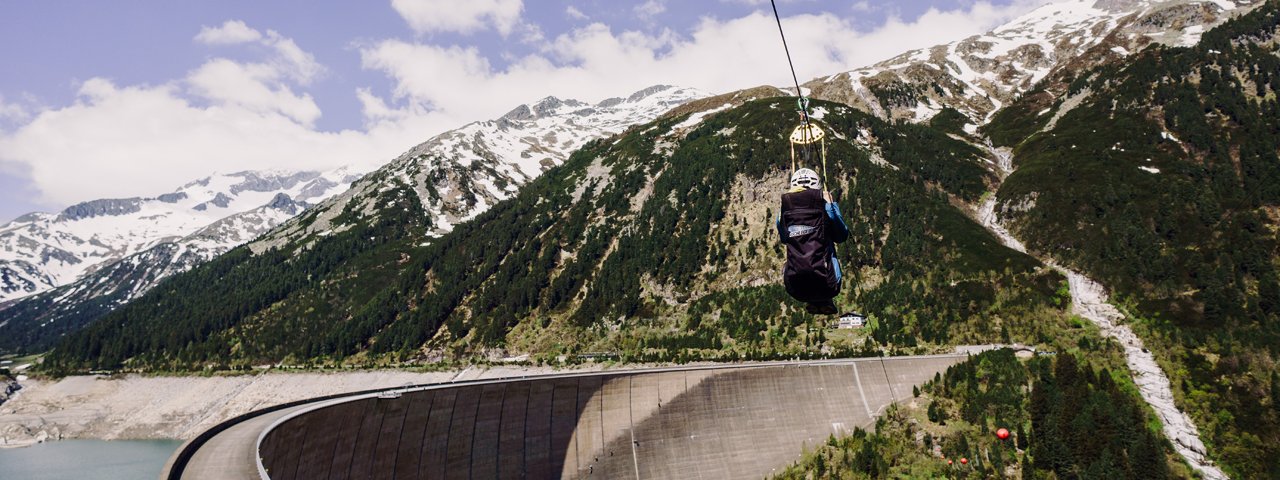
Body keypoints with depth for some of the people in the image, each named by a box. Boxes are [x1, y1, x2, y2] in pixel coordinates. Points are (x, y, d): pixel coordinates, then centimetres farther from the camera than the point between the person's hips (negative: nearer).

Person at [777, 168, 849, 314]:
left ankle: (813, 302, 21)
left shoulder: (783, 211, 1)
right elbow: (842, 236, 10)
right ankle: (824, 302, 17)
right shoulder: (824, 207, -5)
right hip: (824, 285, -1)